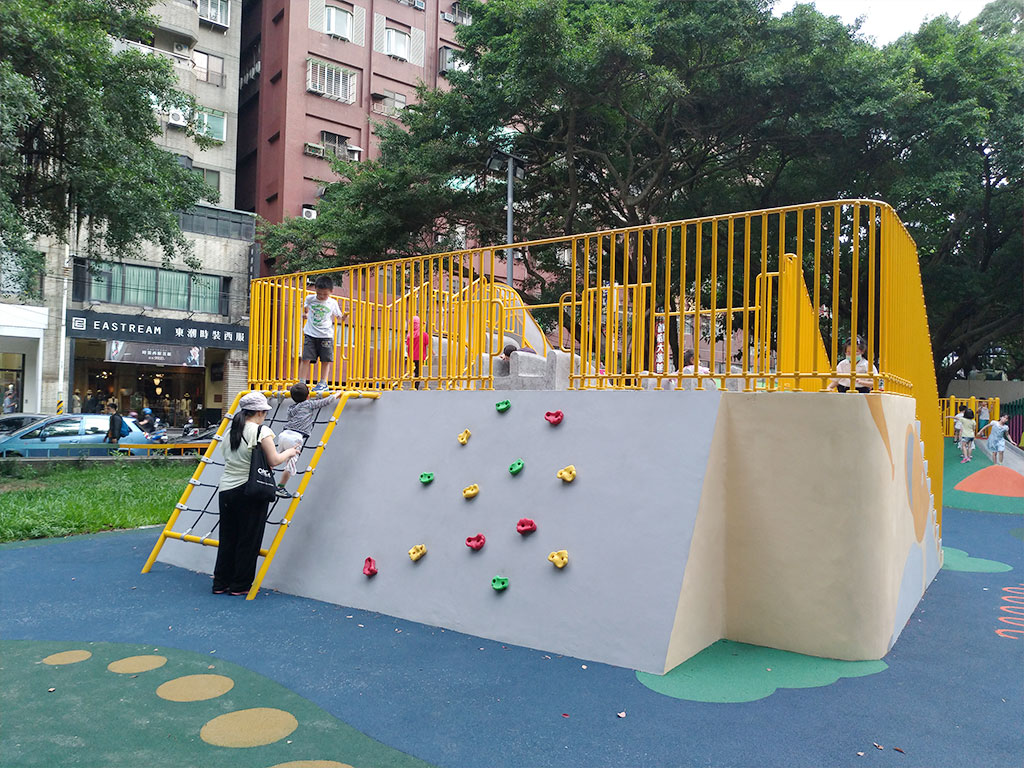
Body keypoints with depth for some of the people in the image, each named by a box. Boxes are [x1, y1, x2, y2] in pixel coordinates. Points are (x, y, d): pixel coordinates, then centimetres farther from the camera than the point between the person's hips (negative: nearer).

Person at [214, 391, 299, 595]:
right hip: (249, 492, -7)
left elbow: (225, 455, 16)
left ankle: (221, 583, 22)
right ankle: (240, 585, 12)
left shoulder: (231, 431, 11)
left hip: (225, 489, 7)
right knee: (248, 540, 5)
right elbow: (274, 461, -11)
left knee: (227, 538, 15)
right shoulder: (261, 431, -10)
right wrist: (290, 452, 6)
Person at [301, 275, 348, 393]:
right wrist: (304, 314, 14)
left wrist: (344, 316, -13)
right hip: (310, 334, 1)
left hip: (326, 335, 0)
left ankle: (323, 383, 12)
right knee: (306, 358, -4)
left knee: (325, 359, 3)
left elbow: (339, 317, 5)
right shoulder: (310, 299, 2)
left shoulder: (333, 303, -1)